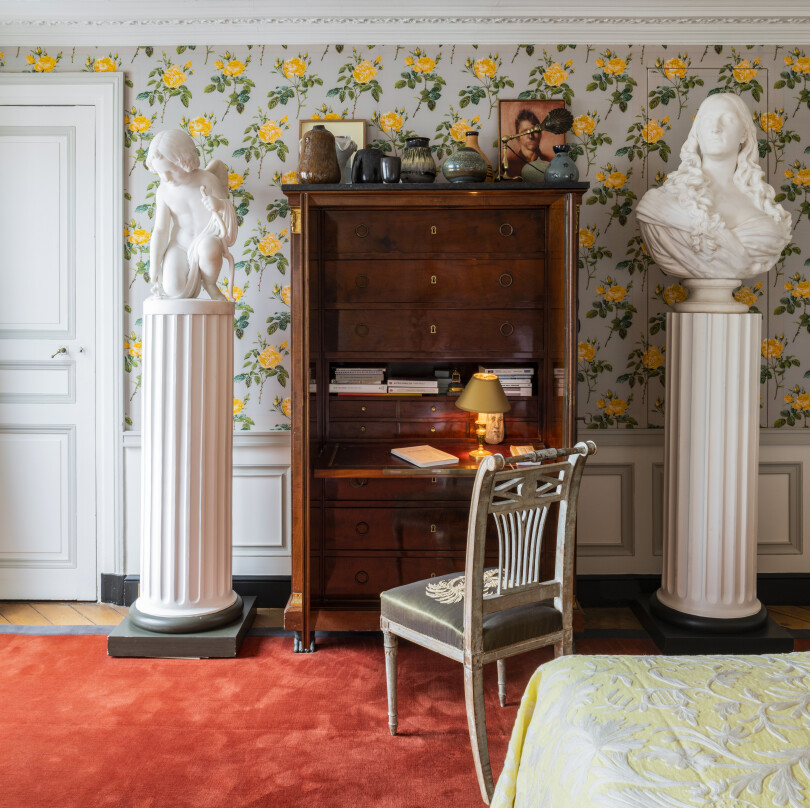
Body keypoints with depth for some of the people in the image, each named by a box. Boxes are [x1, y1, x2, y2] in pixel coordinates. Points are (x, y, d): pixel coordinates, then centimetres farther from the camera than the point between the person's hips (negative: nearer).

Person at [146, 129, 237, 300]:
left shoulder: (208, 180, -12)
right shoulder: (165, 191, -5)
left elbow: (228, 208, -5)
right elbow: (160, 230, -3)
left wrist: (220, 205, -31)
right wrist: (155, 269, -6)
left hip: (208, 242, -1)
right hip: (179, 246, 1)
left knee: (208, 247, -40)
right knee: (174, 291, -25)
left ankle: (210, 285, -8)